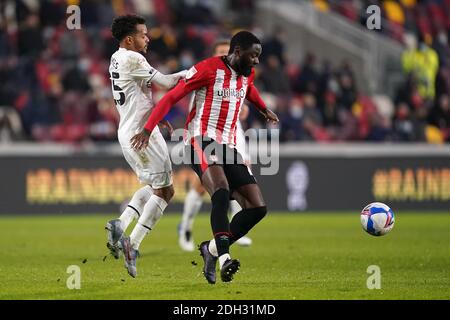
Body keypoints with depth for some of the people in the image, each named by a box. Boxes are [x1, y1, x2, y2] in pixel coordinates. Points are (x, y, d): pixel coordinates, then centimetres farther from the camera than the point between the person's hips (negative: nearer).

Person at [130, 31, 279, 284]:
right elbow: (172, 97, -7)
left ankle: (213, 249, 9)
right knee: (222, 190, -34)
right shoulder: (209, 69, -8)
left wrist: (265, 110, 54)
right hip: (201, 140, -8)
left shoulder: (247, 74, 15)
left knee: (258, 208, -3)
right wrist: (148, 129, -13)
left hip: (228, 148, 8)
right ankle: (224, 257, -43)